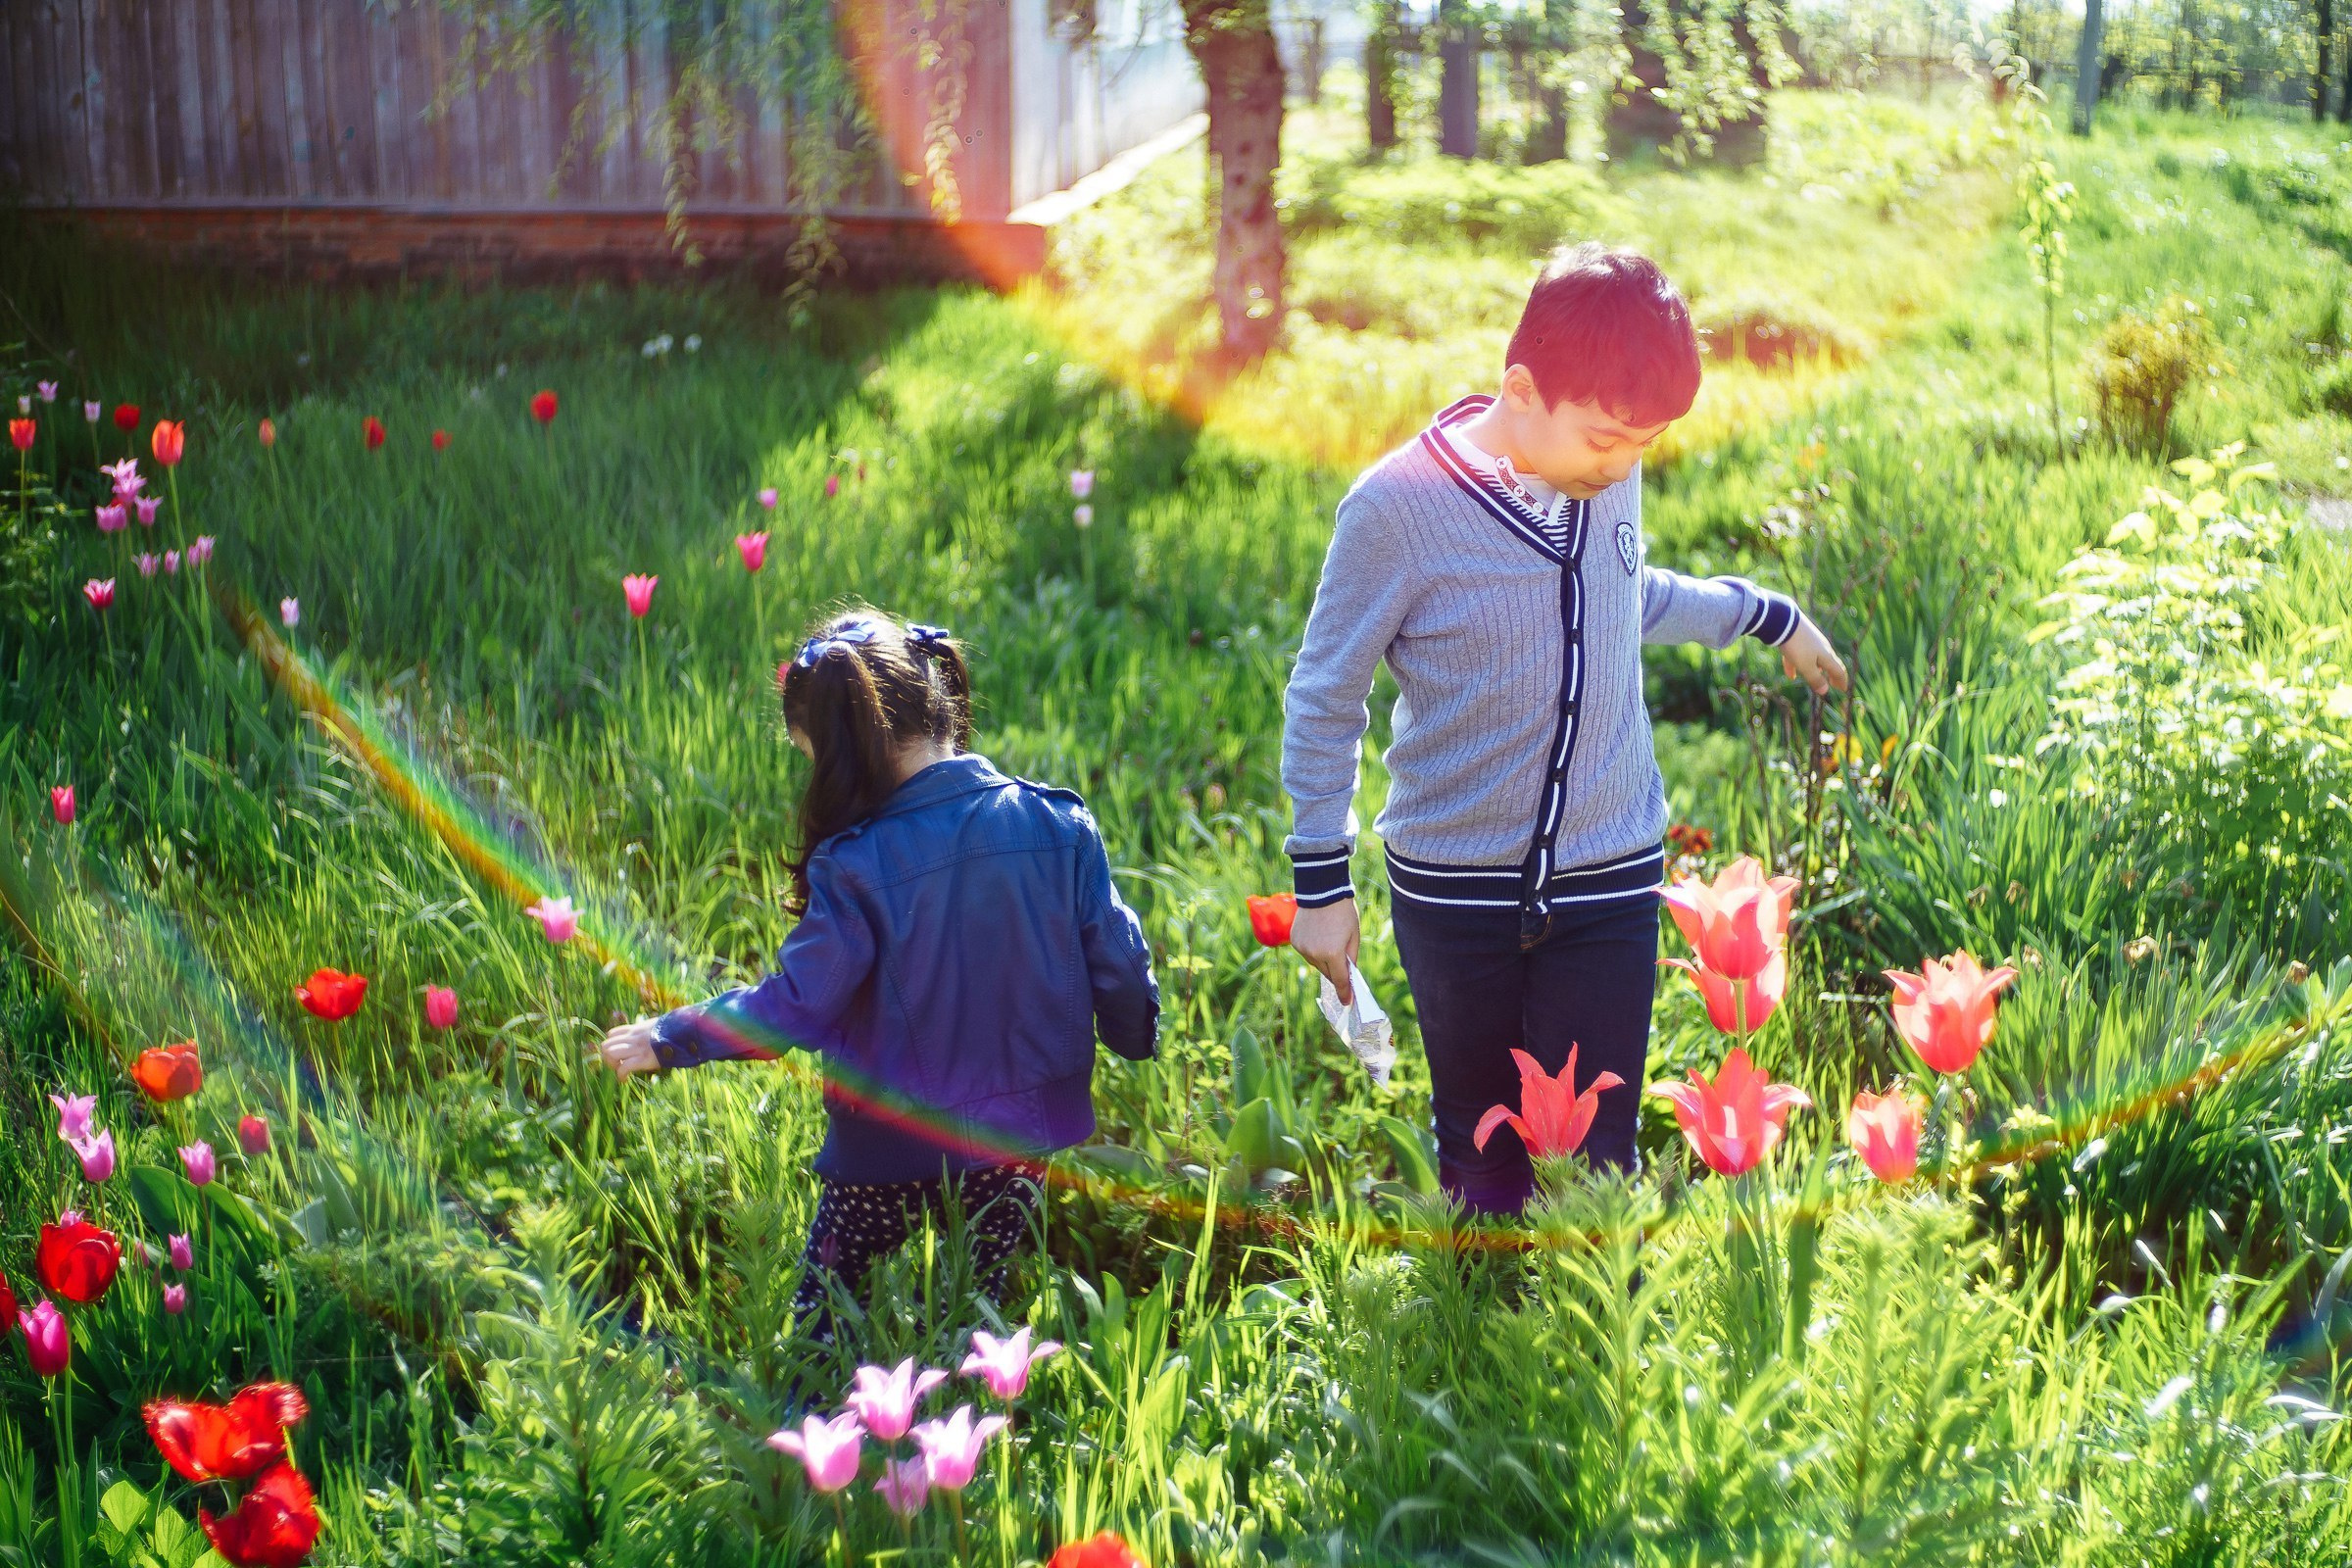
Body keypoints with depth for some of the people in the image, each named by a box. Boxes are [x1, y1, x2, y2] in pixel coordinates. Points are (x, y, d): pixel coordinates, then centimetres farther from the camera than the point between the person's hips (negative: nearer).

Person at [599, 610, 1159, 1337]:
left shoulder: (858, 867, -21)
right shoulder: (1061, 825, -9)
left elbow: (795, 1006, -17)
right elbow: (1117, 964, -1)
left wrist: (668, 1038, -4)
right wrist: (1139, 1039, 20)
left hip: (890, 1147, -4)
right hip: (1019, 1138, 4)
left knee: (821, 1325, 14)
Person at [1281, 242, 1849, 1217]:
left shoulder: (1605, 471, -4)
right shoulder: (1398, 506, -18)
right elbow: (1325, 699, -6)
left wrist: (1765, 616, 32)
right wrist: (1320, 881, -3)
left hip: (1609, 882, 3)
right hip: (1454, 892, -3)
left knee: (1594, 1156, 1)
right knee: (1480, 1159, 11)